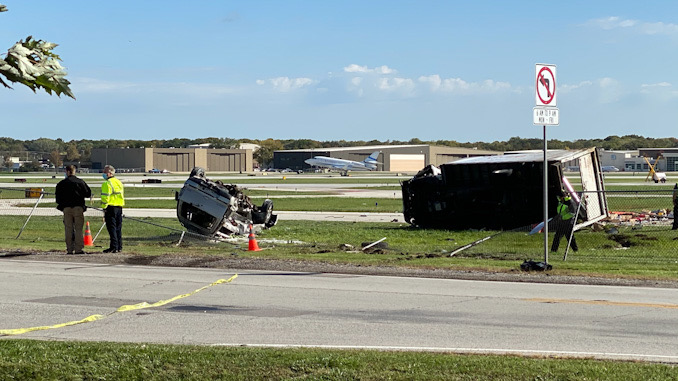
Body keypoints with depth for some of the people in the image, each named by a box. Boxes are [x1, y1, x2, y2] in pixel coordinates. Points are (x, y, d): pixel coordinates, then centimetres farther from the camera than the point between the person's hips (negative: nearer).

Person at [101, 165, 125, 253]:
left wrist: (104, 208, -9)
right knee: (118, 228, 11)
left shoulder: (107, 184, -11)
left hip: (111, 207, -8)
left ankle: (114, 247, -8)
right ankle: (119, 247, 13)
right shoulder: (119, 183, 15)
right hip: (119, 207, 8)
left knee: (111, 228, -5)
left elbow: (105, 197, -16)